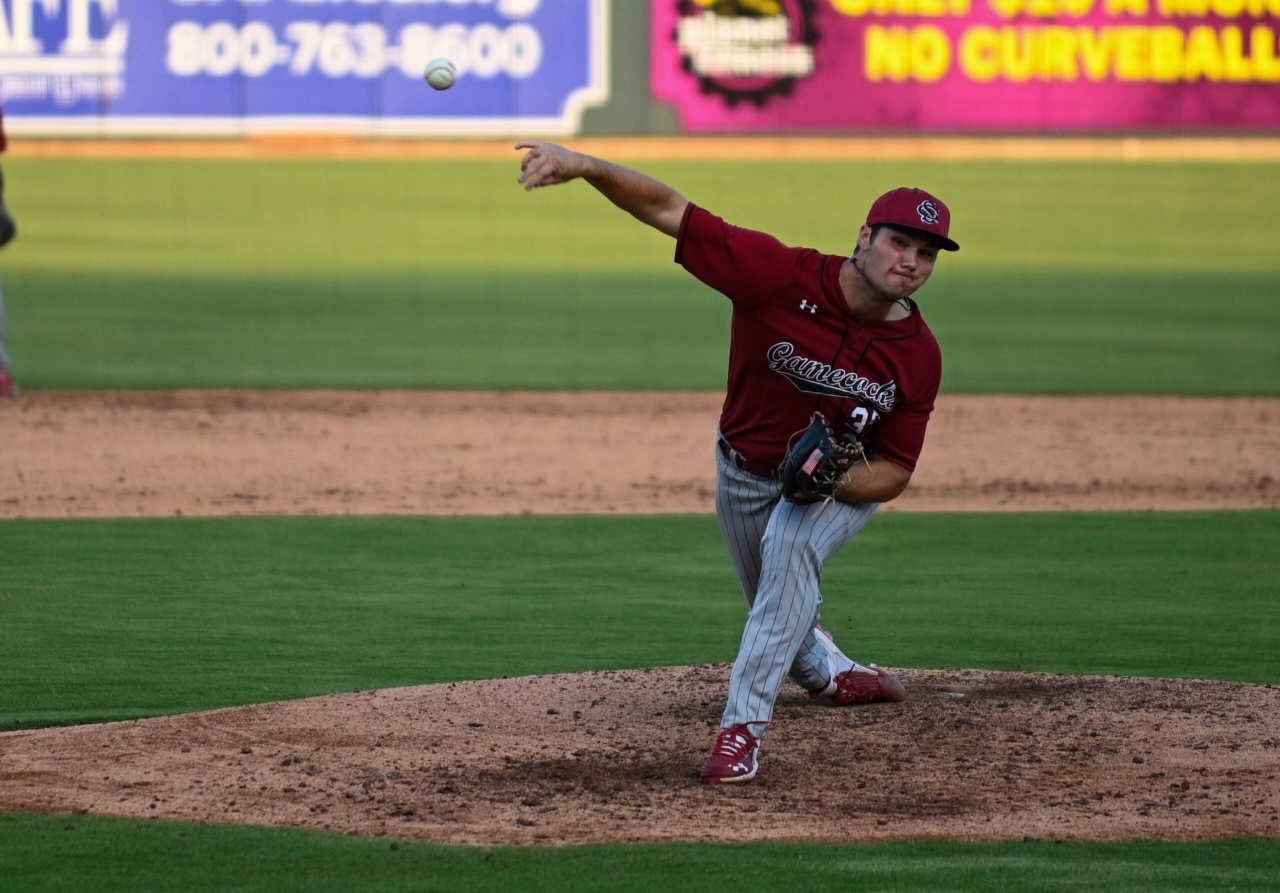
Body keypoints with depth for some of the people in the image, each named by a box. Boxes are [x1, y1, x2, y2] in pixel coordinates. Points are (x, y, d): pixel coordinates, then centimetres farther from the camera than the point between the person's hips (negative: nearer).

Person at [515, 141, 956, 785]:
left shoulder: (918, 356, -22)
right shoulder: (782, 277, -30)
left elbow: (893, 473, -14)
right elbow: (670, 210, -34)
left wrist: (833, 480, -36)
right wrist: (585, 166, -49)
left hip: (848, 483, -1)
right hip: (745, 473, 1)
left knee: (790, 547, -33)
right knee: (782, 615, 18)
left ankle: (744, 725, -34)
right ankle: (829, 674, 55)